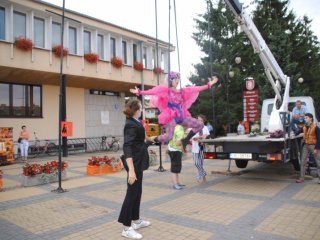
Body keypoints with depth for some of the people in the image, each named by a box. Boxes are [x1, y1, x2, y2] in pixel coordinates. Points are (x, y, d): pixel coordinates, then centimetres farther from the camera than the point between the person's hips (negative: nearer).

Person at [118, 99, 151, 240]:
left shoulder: (134, 122, 7)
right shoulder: (131, 125, -21)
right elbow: (127, 147, -30)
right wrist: (131, 170, -35)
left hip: (138, 162, 10)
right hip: (135, 163, -10)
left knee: (137, 192, 17)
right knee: (132, 193, -4)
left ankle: (136, 221, 30)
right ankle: (127, 228, 6)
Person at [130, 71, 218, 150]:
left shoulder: (182, 91, 15)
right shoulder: (166, 90, 1)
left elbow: (196, 89, 14)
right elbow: (153, 91, -9)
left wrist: (209, 85, 12)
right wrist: (140, 92, -18)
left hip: (182, 114, 6)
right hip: (171, 116, -6)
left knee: (200, 125, -1)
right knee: (168, 136, -19)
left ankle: (185, 140, 10)